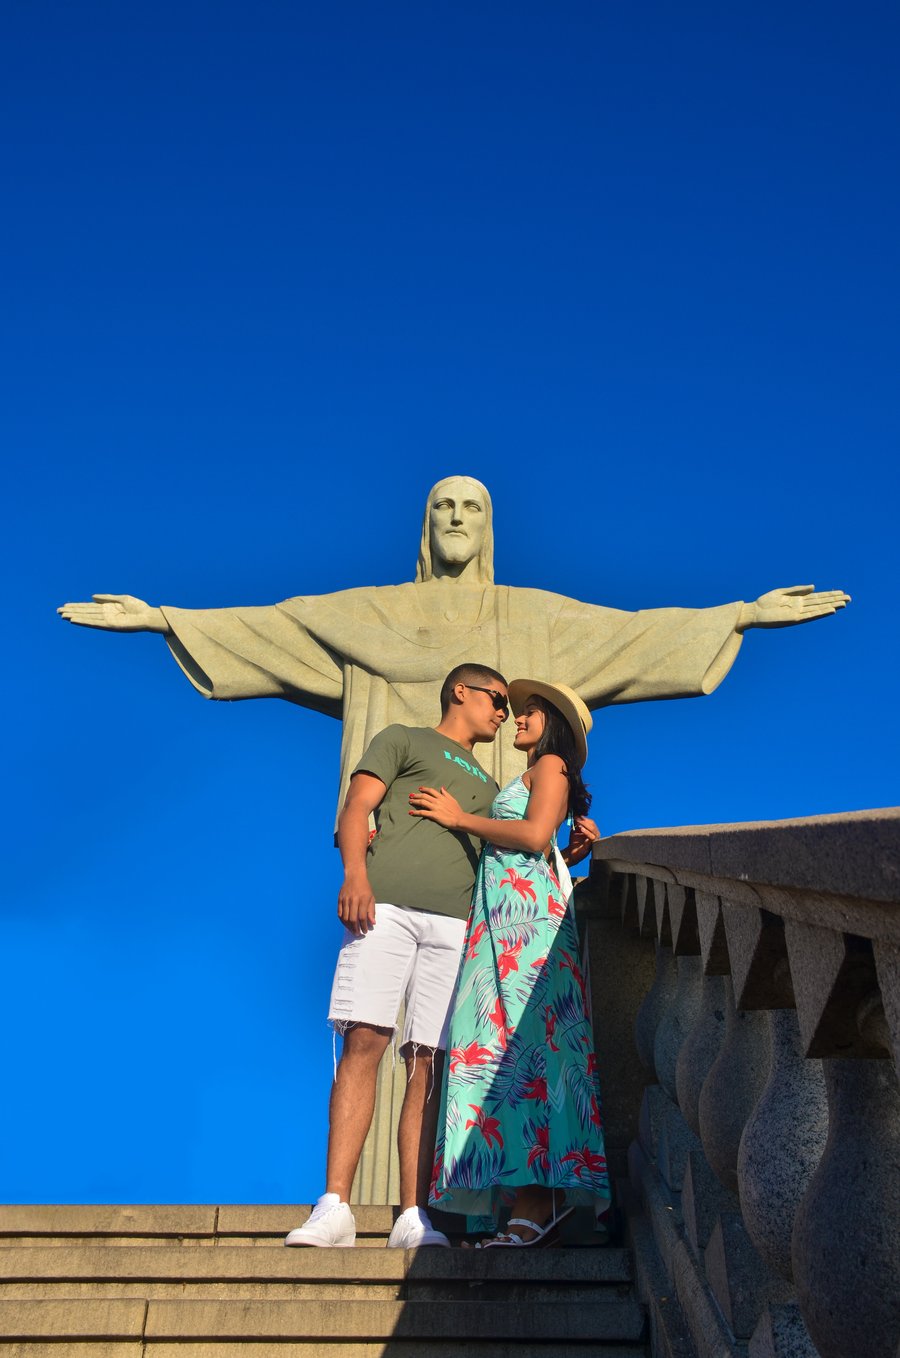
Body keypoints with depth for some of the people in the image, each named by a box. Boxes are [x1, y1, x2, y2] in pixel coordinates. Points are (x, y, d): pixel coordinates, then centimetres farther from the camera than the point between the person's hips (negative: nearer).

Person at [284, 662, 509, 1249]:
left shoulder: (488, 790, 34)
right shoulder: (404, 740, 20)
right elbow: (357, 808, 6)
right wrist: (356, 872, -13)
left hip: (455, 923, 4)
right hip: (387, 906, -4)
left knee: (428, 1063, -3)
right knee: (363, 1042, -14)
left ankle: (414, 1215, -3)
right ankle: (335, 1208, -14)